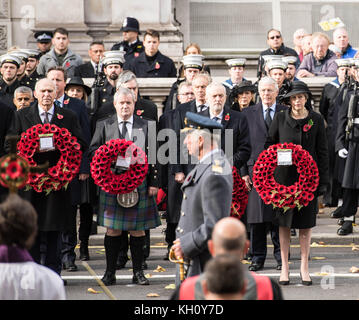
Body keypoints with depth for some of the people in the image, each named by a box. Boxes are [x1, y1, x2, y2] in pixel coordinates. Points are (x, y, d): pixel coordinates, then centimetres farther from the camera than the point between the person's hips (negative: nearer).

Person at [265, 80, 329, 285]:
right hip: (284, 176, 0)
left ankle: (304, 267, 14)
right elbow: (269, 145, 7)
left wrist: (323, 181, -1)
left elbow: (323, 151, 3)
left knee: (306, 223, 5)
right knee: (284, 222, 3)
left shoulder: (316, 120, 2)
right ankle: (285, 267, 10)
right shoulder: (280, 119, 1)